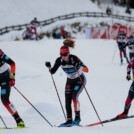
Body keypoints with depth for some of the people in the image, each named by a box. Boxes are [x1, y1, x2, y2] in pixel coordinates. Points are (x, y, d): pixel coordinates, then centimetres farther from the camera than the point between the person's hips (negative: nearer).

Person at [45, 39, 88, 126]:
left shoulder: (74, 59, -29)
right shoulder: (59, 60, -16)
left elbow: (86, 70, -33)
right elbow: (53, 71, -6)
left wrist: (80, 67, -52)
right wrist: (49, 67, -26)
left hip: (80, 80, -5)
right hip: (70, 81, 5)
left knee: (74, 97, -22)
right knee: (67, 100, -6)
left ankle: (77, 117, -12)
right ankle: (69, 120, -1)